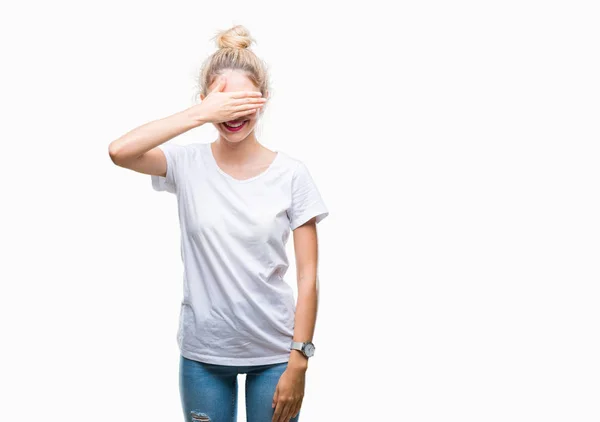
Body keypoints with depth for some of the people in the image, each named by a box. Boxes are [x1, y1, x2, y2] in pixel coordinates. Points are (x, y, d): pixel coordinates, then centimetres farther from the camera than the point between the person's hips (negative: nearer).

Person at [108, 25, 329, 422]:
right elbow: (120, 151, -25)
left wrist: (298, 362, -9)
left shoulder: (291, 173, -7)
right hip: (203, 351, 1)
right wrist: (201, 114, -25)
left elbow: (308, 277, -6)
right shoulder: (189, 164, -5)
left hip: (273, 351, 0)